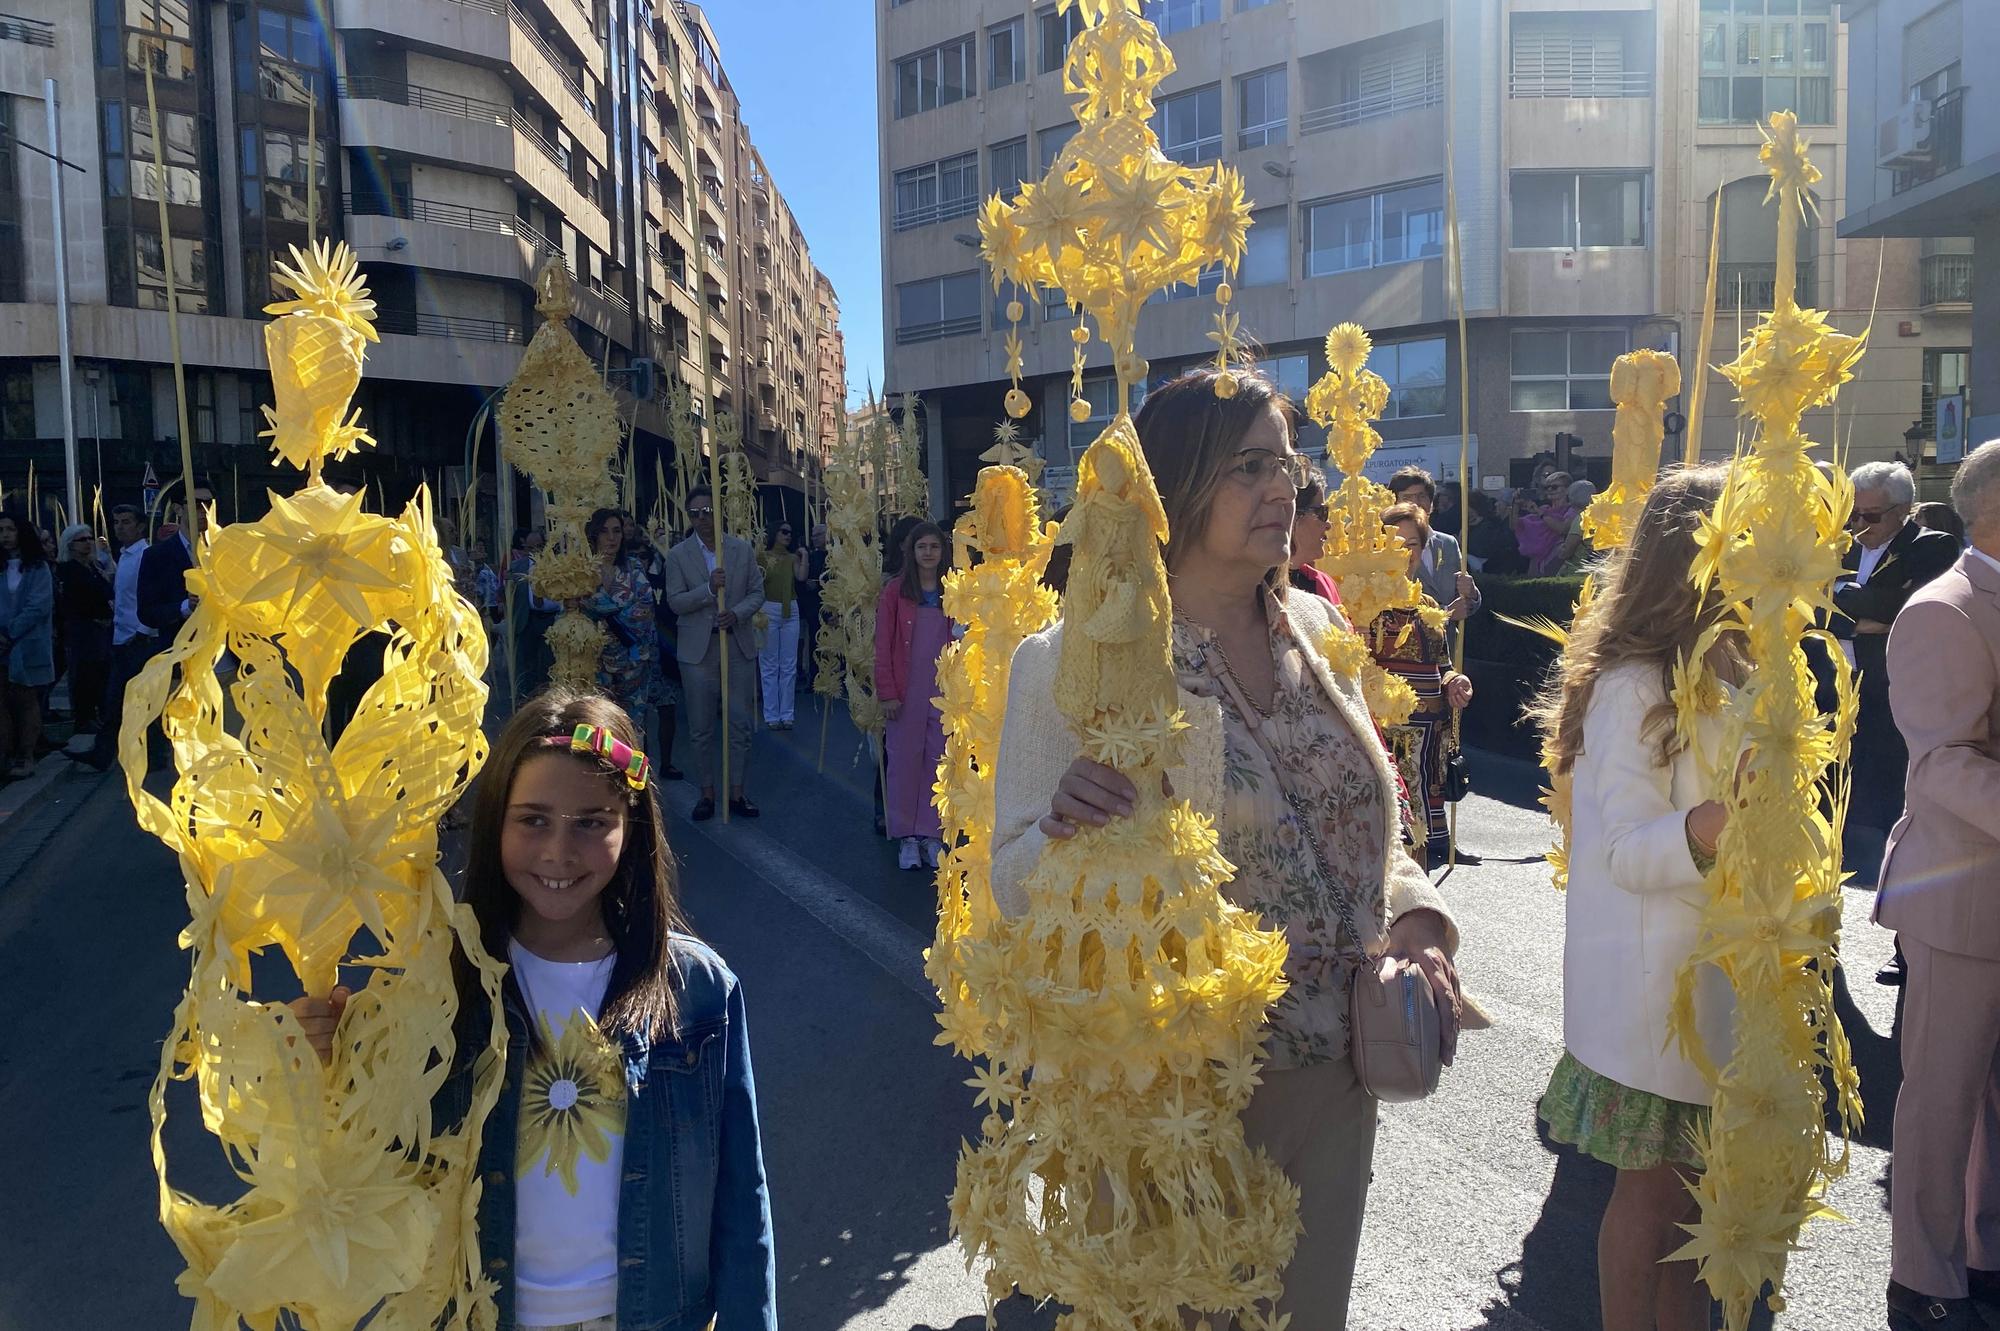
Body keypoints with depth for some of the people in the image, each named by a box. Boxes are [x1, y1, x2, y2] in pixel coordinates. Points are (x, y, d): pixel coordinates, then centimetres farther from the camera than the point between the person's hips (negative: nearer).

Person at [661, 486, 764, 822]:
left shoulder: (743, 549, 4)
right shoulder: (678, 555, 0)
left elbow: (757, 593, 4)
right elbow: (675, 602, -6)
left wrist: (736, 613, -15)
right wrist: (709, 588, -21)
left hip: (738, 646, 1)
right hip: (698, 649, -1)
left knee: (740, 725, 4)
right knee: (701, 728, 6)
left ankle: (737, 793, 14)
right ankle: (707, 793, 17)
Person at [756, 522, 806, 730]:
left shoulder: (793, 558, 10)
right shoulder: (762, 557, 0)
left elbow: (801, 577, -7)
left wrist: (804, 556, -5)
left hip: (790, 611, 3)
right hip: (769, 610, -3)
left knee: (789, 666, 5)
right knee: (769, 666, 1)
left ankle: (786, 714, 10)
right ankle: (771, 715, 5)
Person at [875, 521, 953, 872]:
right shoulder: (895, 590, 0)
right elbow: (883, 646, -2)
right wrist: (887, 692, -8)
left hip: (943, 690, 2)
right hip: (906, 691, -2)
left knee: (938, 761, 5)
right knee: (904, 760, 3)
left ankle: (931, 834, 15)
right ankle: (906, 836, 13)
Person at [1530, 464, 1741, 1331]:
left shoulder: (1712, 673, 10)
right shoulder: (1633, 686, -19)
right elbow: (1625, 850, -22)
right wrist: (1715, 822, -37)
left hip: (1707, 973, 8)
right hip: (1652, 978, -8)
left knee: (1688, 1174, 18)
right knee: (1650, 1182, 5)